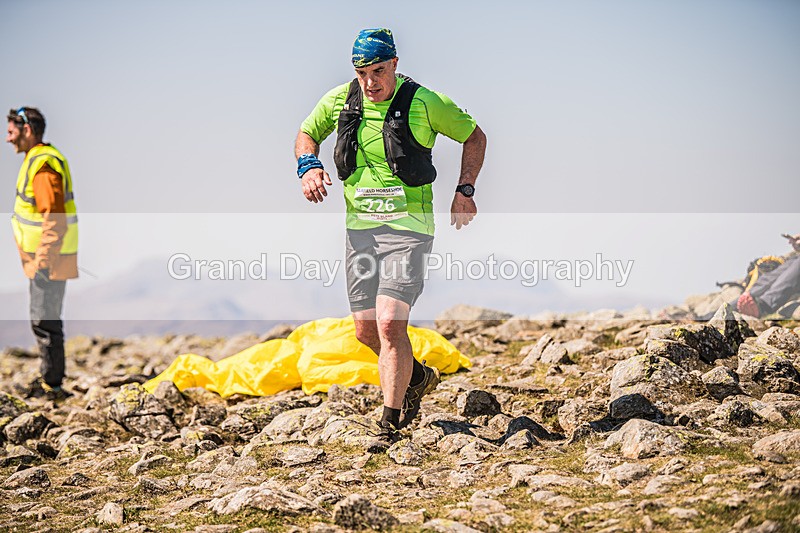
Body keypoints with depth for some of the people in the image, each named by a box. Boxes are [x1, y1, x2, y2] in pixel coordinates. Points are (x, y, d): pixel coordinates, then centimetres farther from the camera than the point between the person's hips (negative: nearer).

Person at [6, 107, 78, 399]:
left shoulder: (43, 166, -19)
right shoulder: (38, 159, 14)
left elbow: (53, 218, -24)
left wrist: (45, 260, -24)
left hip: (48, 258, -10)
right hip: (44, 257, 10)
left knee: (45, 320, -3)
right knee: (45, 319, 18)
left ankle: (52, 386, 4)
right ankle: (50, 379, 27)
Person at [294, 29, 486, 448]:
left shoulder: (425, 103, -8)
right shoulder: (339, 100, 3)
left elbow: (474, 135, 5)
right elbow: (306, 133, 20)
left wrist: (465, 189, -7)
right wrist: (308, 165, -2)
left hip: (408, 226, -5)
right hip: (359, 226, 5)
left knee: (390, 323, -17)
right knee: (366, 330, 8)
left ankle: (390, 422, -6)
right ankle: (417, 377, 37)